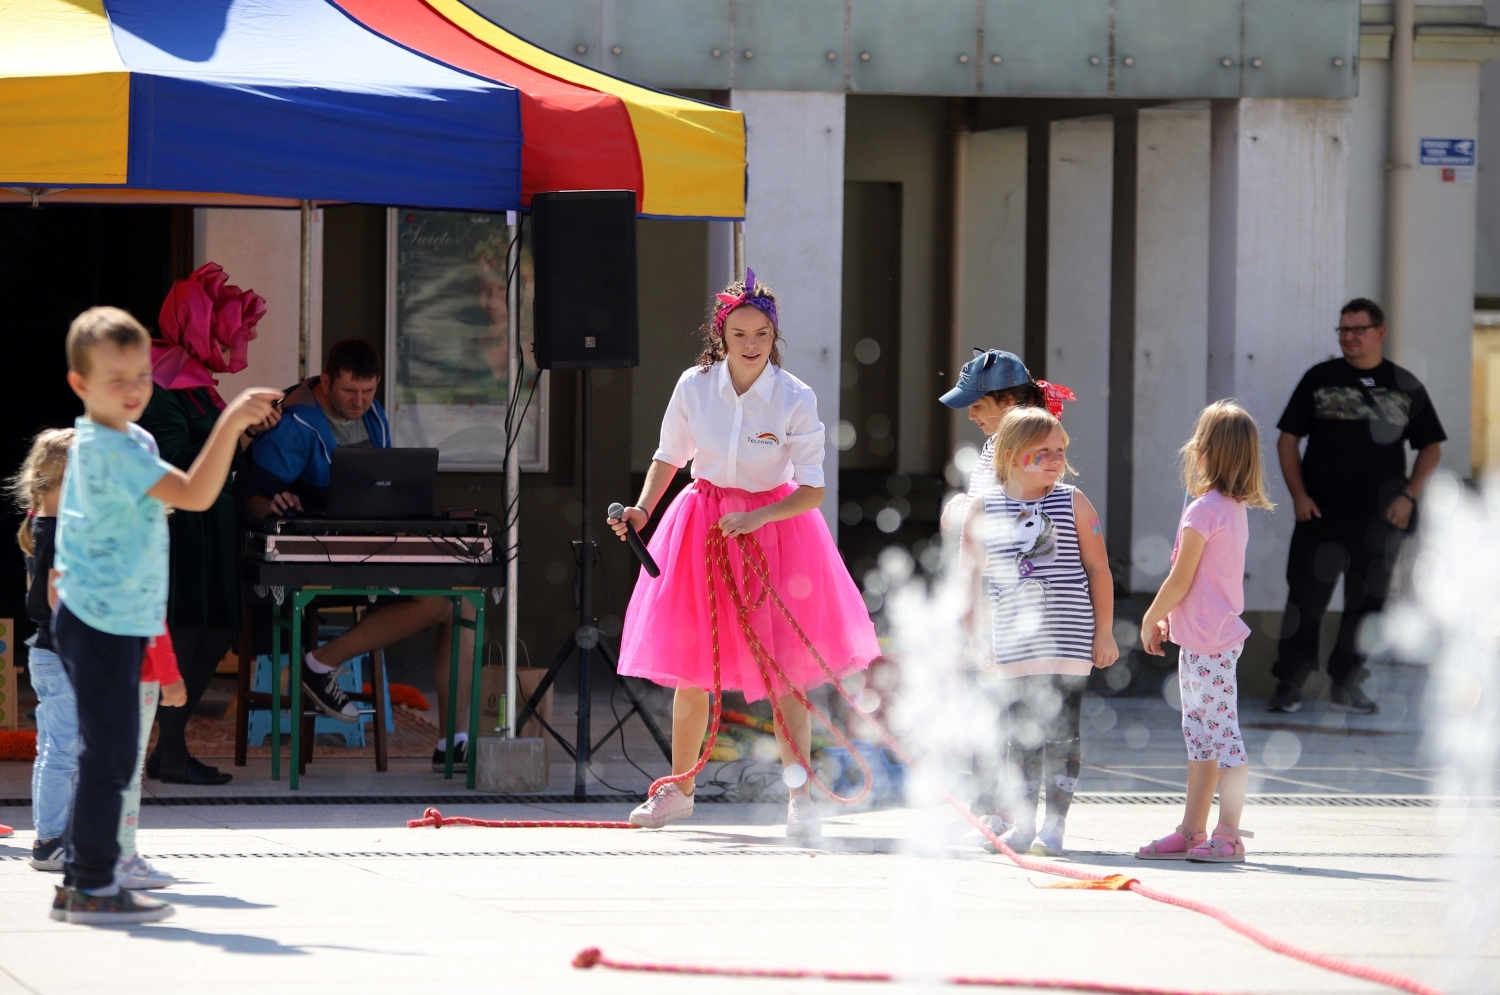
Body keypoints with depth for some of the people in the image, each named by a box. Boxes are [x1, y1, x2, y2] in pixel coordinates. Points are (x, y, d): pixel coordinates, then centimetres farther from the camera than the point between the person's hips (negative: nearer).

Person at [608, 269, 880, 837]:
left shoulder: (795, 399, -15)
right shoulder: (694, 386, -7)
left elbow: (812, 491, -14)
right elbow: (668, 456, 9)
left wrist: (757, 518, -28)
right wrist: (642, 508, -6)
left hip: (774, 524, -2)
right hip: (702, 525, 2)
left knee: (783, 672, -5)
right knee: (690, 667, 8)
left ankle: (800, 796, 4)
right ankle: (678, 789, 24)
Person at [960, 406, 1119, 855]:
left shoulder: (1072, 503, -1)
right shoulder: (983, 508, 2)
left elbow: (1098, 568, 2)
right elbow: (972, 574, 10)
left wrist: (1104, 632, 0)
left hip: (1068, 638, -2)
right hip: (1013, 642, 2)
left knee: (1062, 729, -1)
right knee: (1020, 730, 5)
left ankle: (1055, 823, 5)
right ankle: (1020, 823, 12)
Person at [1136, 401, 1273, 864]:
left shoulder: (1203, 510, -17)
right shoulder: (1235, 508, 12)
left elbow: (1181, 580, -15)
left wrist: (1152, 619, -2)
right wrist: (1170, 617, 20)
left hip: (1207, 643, -10)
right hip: (1211, 635, 10)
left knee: (1222, 736, -8)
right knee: (1200, 736, 14)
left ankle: (1228, 836, -7)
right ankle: (1191, 832, 20)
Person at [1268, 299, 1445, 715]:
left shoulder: (1404, 385, 8)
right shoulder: (1320, 379, 6)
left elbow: (1431, 447, 12)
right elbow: (1288, 439, 6)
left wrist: (1409, 496, -2)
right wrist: (1299, 495, -5)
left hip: (1379, 516, 1)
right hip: (1320, 510, -1)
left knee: (1366, 603, 5)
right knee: (1305, 599, -4)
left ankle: (1347, 687, 15)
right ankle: (1288, 686, 1)